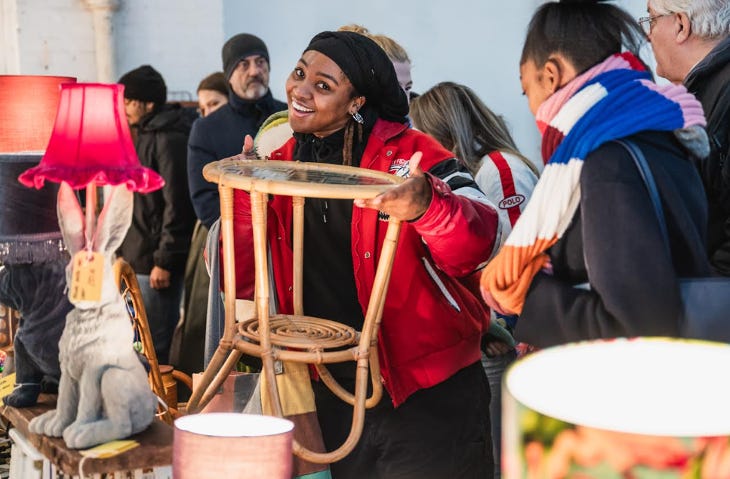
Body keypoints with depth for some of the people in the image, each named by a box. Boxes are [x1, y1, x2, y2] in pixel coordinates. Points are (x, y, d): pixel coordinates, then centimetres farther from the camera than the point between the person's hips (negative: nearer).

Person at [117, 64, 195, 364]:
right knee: (161, 336, 16)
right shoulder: (143, 134, 14)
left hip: (157, 255, -10)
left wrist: (164, 260, -20)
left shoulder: (169, 139, -16)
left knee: (159, 343, -3)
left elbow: (177, 204, -20)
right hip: (139, 252, 10)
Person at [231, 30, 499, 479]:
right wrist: (244, 199, -14)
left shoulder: (409, 153, -11)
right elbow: (243, 284, 1)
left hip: (427, 395, -4)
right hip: (335, 398, 5)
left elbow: (477, 244, -23)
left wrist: (424, 206, -43)